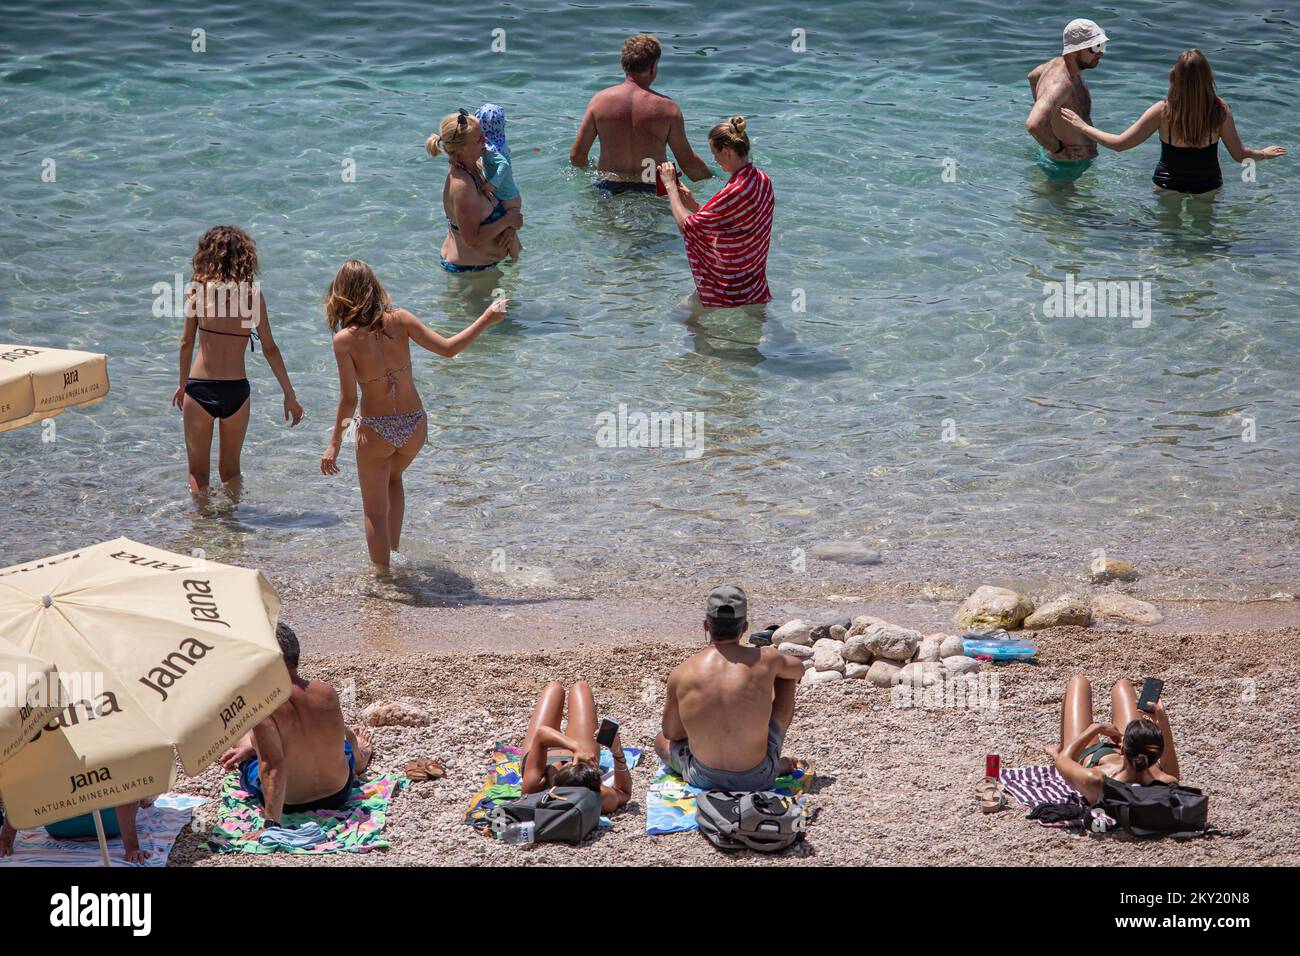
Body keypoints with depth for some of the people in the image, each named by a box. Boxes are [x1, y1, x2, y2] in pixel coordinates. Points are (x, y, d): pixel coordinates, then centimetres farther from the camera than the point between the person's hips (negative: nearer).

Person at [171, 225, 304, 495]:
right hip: (236, 391, 1)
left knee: (198, 470, 12)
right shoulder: (252, 293, -3)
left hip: (199, 388, -1)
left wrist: (183, 385, 15)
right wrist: (290, 395, 4)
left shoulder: (199, 288, -4)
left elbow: (187, 343, 1)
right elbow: (269, 349, -3)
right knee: (230, 468, 20)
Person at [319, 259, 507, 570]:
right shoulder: (399, 320, -9)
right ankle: (393, 551, 38)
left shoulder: (344, 340, -15)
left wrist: (334, 444, -9)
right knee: (393, 478, 35)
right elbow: (447, 348, -8)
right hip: (415, 426, 4)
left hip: (375, 430, -4)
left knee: (375, 511, 15)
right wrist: (486, 320, 3)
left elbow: (348, 398, -17)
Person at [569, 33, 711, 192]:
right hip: (652, 190, -2)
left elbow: (576, 156, 3)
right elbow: (688, 163, -3)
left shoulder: (600, 100, 0)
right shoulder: (667, 107, -5)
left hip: (608, 186, 3)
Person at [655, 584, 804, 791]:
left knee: (662, 740, 35)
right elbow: (798, 670, 14)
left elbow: (670, 733, 4)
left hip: (704, 779, -1)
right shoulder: (765, 659, -11)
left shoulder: (680, 675, -11)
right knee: (786, 677, 19)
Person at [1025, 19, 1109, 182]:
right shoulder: (1060, 83, -30)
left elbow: (1033, 76, 25)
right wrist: (1058, 149, -26)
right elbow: (1033, 125, -44)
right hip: (1067, 166, -10)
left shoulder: (1059, 63, 1)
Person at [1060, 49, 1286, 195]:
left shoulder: (1163, 111, -21)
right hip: (1209, 188, 1)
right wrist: (1264, 154, 14)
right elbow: (1239, 155, -7)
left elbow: (1119, 144, -16)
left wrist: (1083, 127, -2)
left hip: (1169, 188, -1)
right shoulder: (1220, 110, -18)